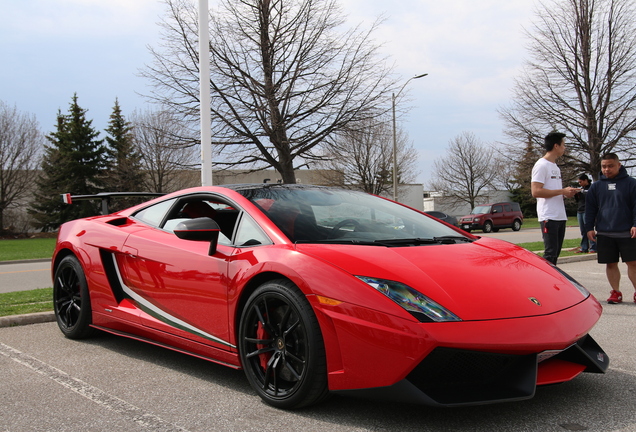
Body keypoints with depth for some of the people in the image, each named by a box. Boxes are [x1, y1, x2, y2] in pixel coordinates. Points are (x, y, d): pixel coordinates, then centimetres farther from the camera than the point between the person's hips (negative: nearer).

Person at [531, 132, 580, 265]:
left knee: (556, 253, 12)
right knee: (550, 253, -12)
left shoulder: (555, 166, 21)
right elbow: (536, 191, -19)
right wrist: (562, 191, -16)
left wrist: (567, 192, 8)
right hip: (549, 217, -10)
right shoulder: (541, 165, -9)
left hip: (560, 216, 10)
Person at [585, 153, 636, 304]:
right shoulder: (596, 186, 10)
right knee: (610, 264, 5)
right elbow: (590, 209, 11)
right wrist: (589, 228, 3)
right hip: (604, 233, 2)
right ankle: (616, 292, 14)